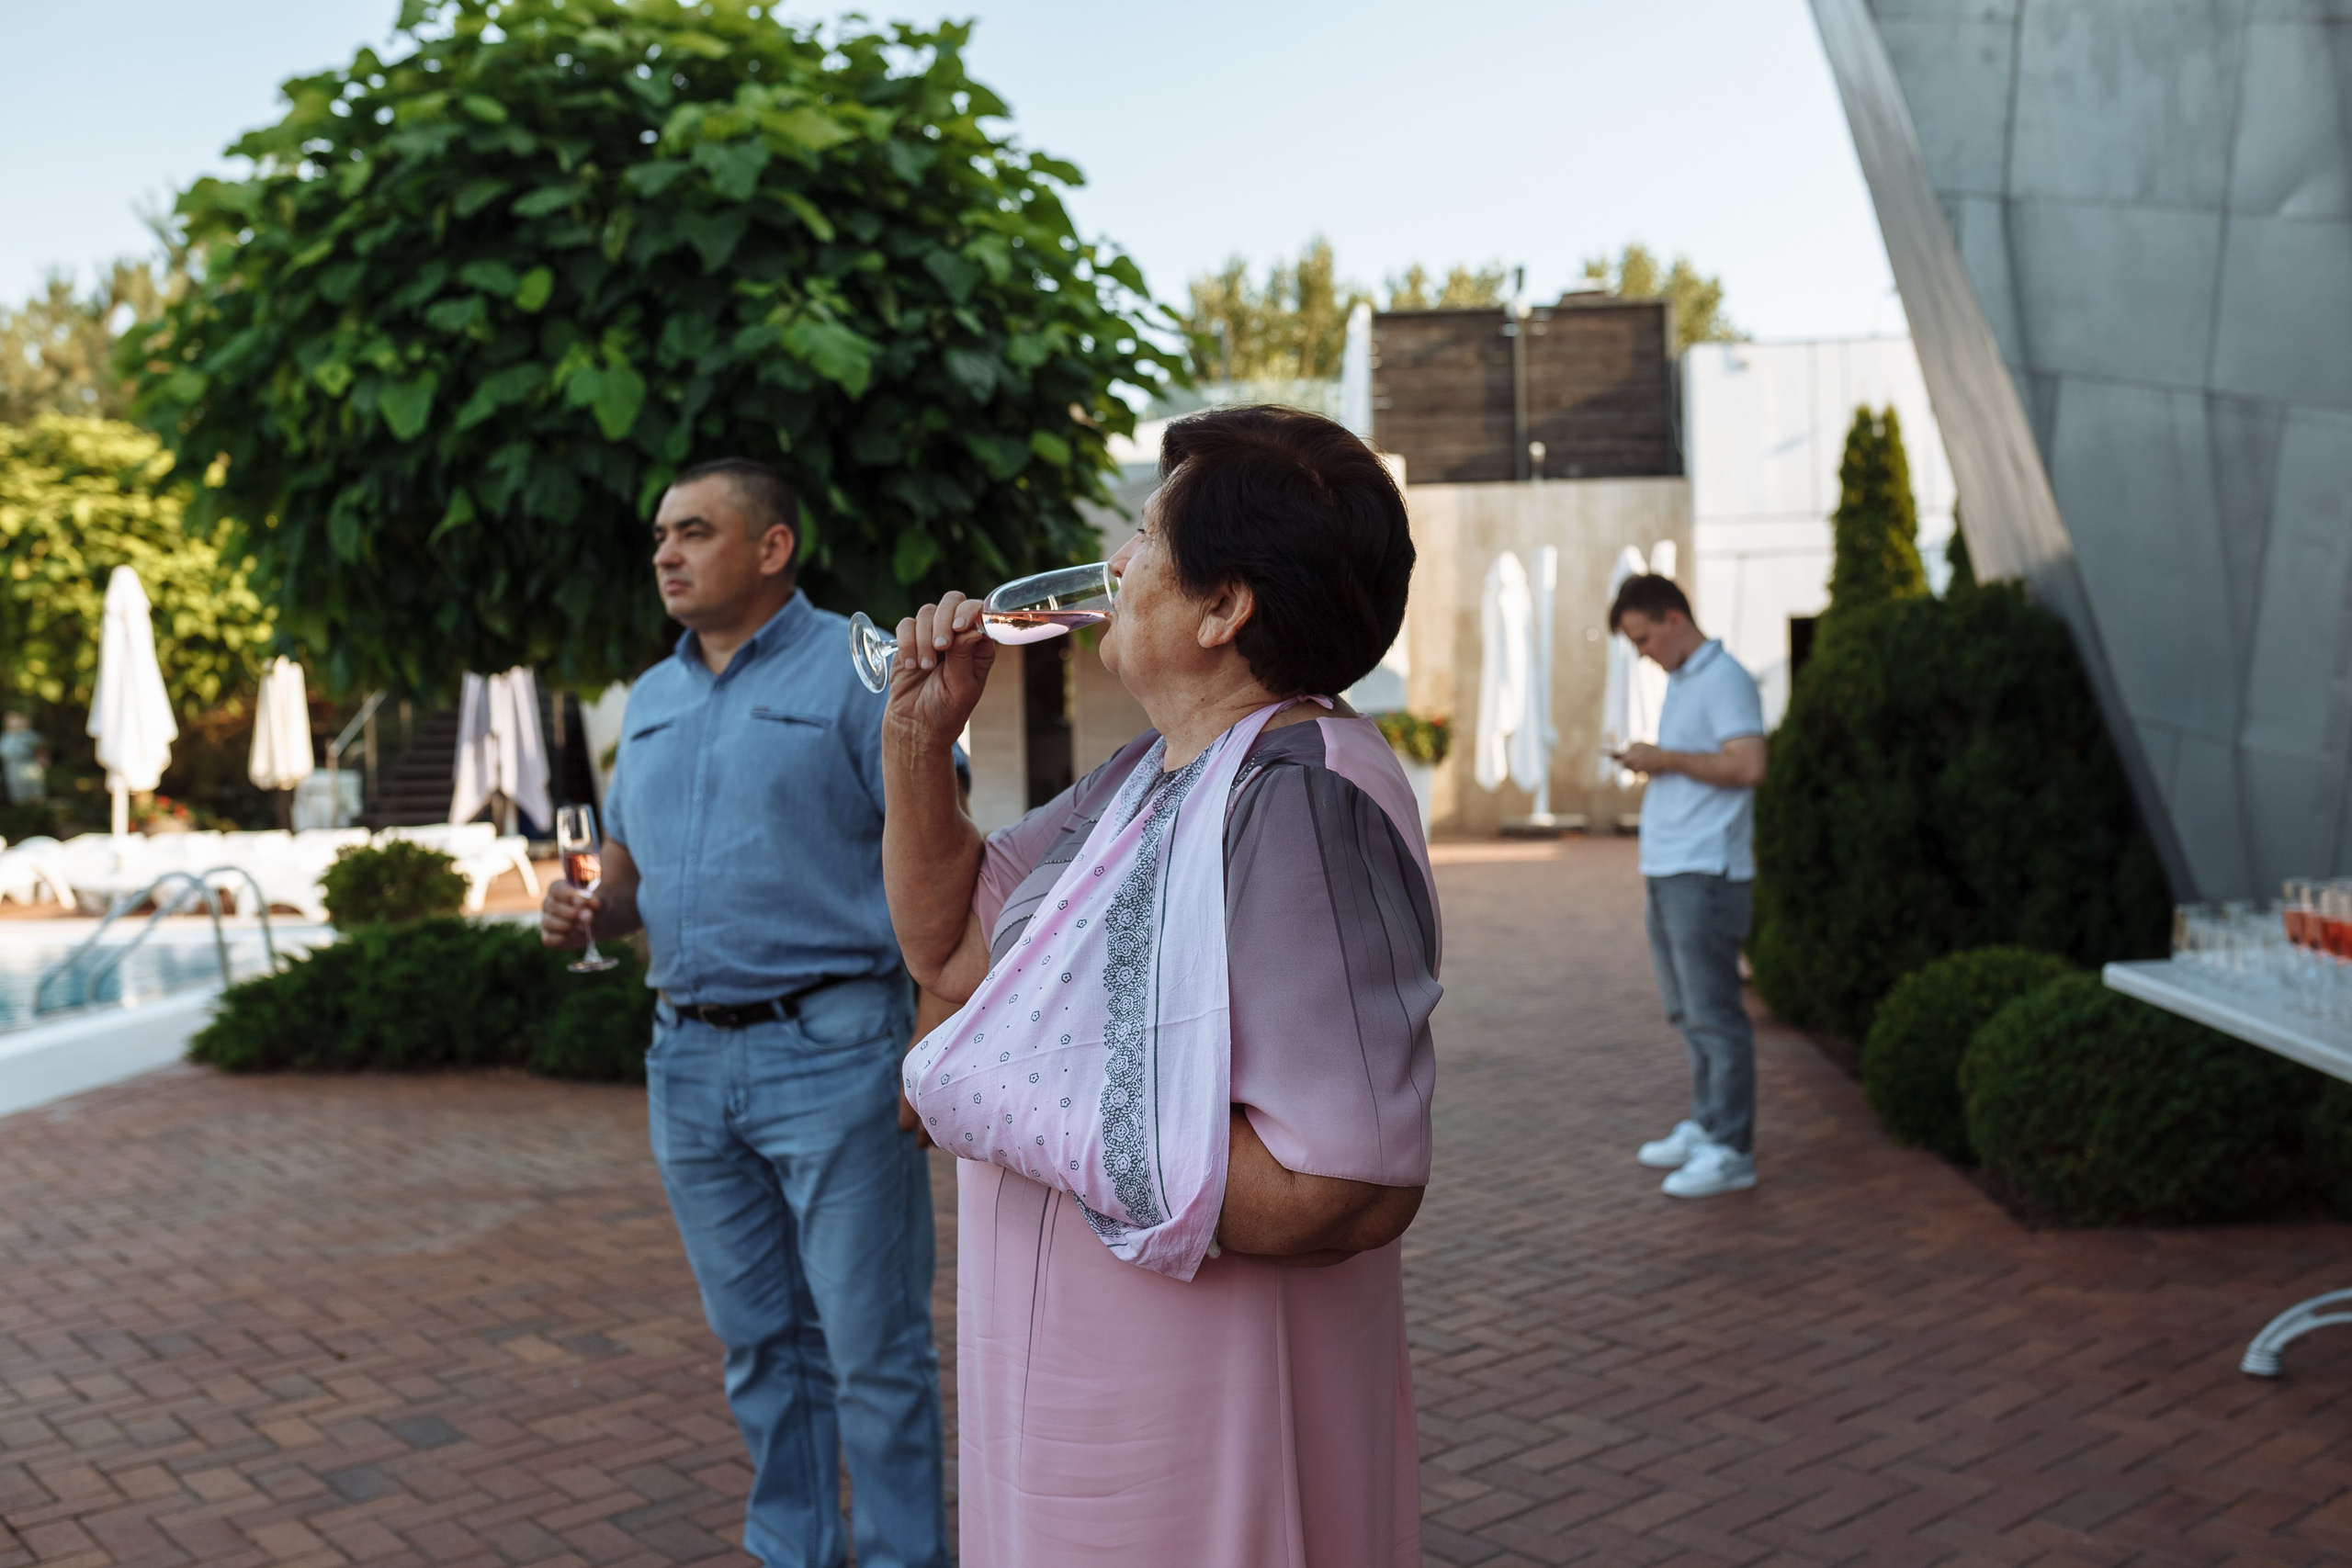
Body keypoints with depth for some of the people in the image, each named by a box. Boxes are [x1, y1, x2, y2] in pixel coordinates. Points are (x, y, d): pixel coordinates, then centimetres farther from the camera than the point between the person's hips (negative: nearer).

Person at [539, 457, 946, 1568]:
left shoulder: (857, 671, -6)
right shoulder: (651, 699, 15)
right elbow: (629, 872, 23)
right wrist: (584, 914, -1)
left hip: (829, 1051, -6)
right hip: (688, 1058, 6)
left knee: (872, 1350, 1)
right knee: (761, 1346, 16)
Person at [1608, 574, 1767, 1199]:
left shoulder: (1725, 680, -11)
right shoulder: (1680, 681, 19)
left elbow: (1747, 766, -22)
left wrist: (1666, 759, -16)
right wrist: (1647, 762, 12)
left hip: (1705, 872, -10)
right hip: (1668, 868, 10)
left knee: (1714, 1014, -5)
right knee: (1686, 1011, 15)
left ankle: (1730, 1151, 0)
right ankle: (1704, 1126, 25)